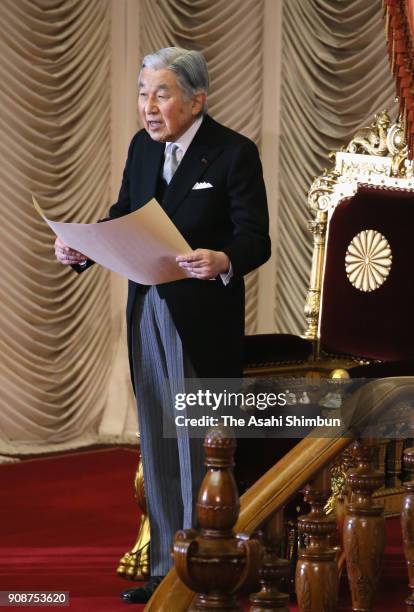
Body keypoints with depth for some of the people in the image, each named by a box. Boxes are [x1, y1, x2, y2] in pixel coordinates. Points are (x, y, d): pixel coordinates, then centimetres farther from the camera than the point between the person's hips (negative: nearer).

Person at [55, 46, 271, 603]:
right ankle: (167, 570, 24)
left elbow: (256, 240, -15)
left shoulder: (234, 153, -11)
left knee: (198, 450, -2)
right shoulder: (142, 146, 8)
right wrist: (82, 249, -5)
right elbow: (123, 218, 13)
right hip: (147, 312, 7)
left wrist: (222, 261, -36)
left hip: (203, 321, -7)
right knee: (158, 448, 13)